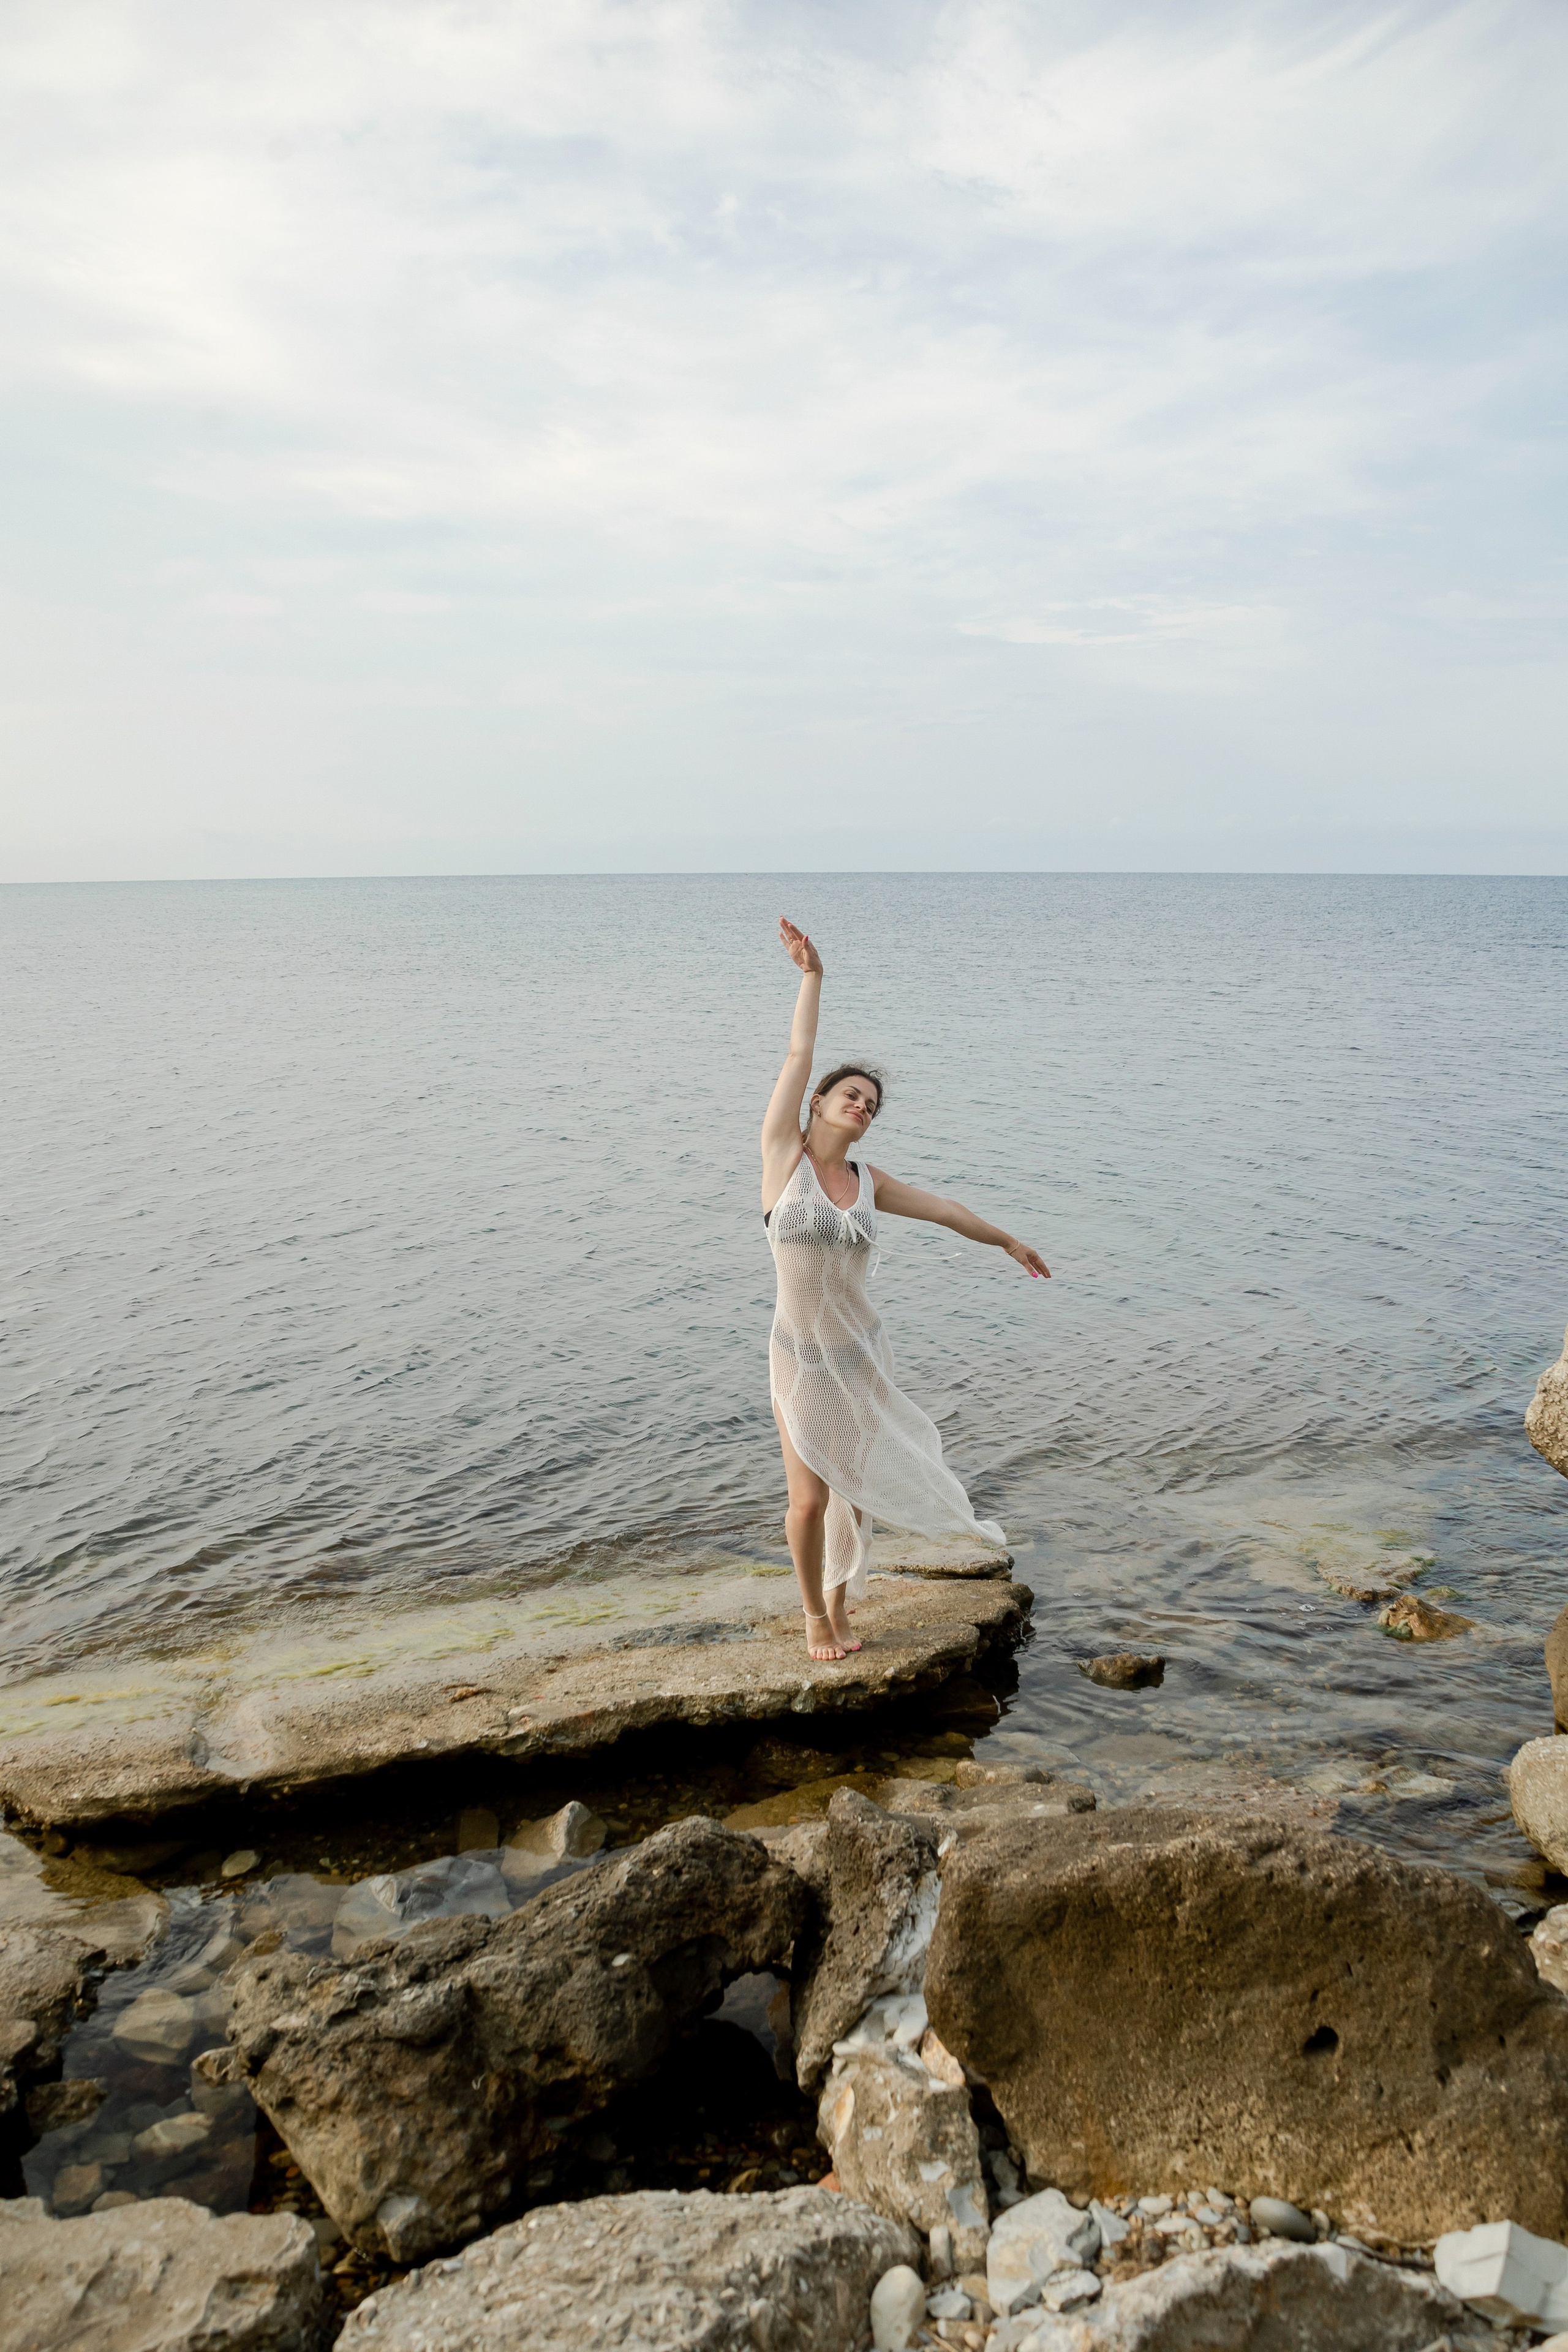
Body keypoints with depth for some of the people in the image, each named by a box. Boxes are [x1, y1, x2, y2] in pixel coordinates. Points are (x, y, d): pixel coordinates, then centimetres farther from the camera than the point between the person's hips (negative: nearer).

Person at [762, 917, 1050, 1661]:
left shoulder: (868, 1181, 3)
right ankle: (814, 1613, 26)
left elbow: (945, 1210, 16)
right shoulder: (783, 1152, -7)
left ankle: (840, 1601, 35)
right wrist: (811, 977, -9)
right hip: (802, 1359, -4)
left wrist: (1008, 1241, 26)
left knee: (857, 1486, 13)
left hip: (863, 1353, 4)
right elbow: (798, 1056, -10)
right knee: (810, 1499, 0)